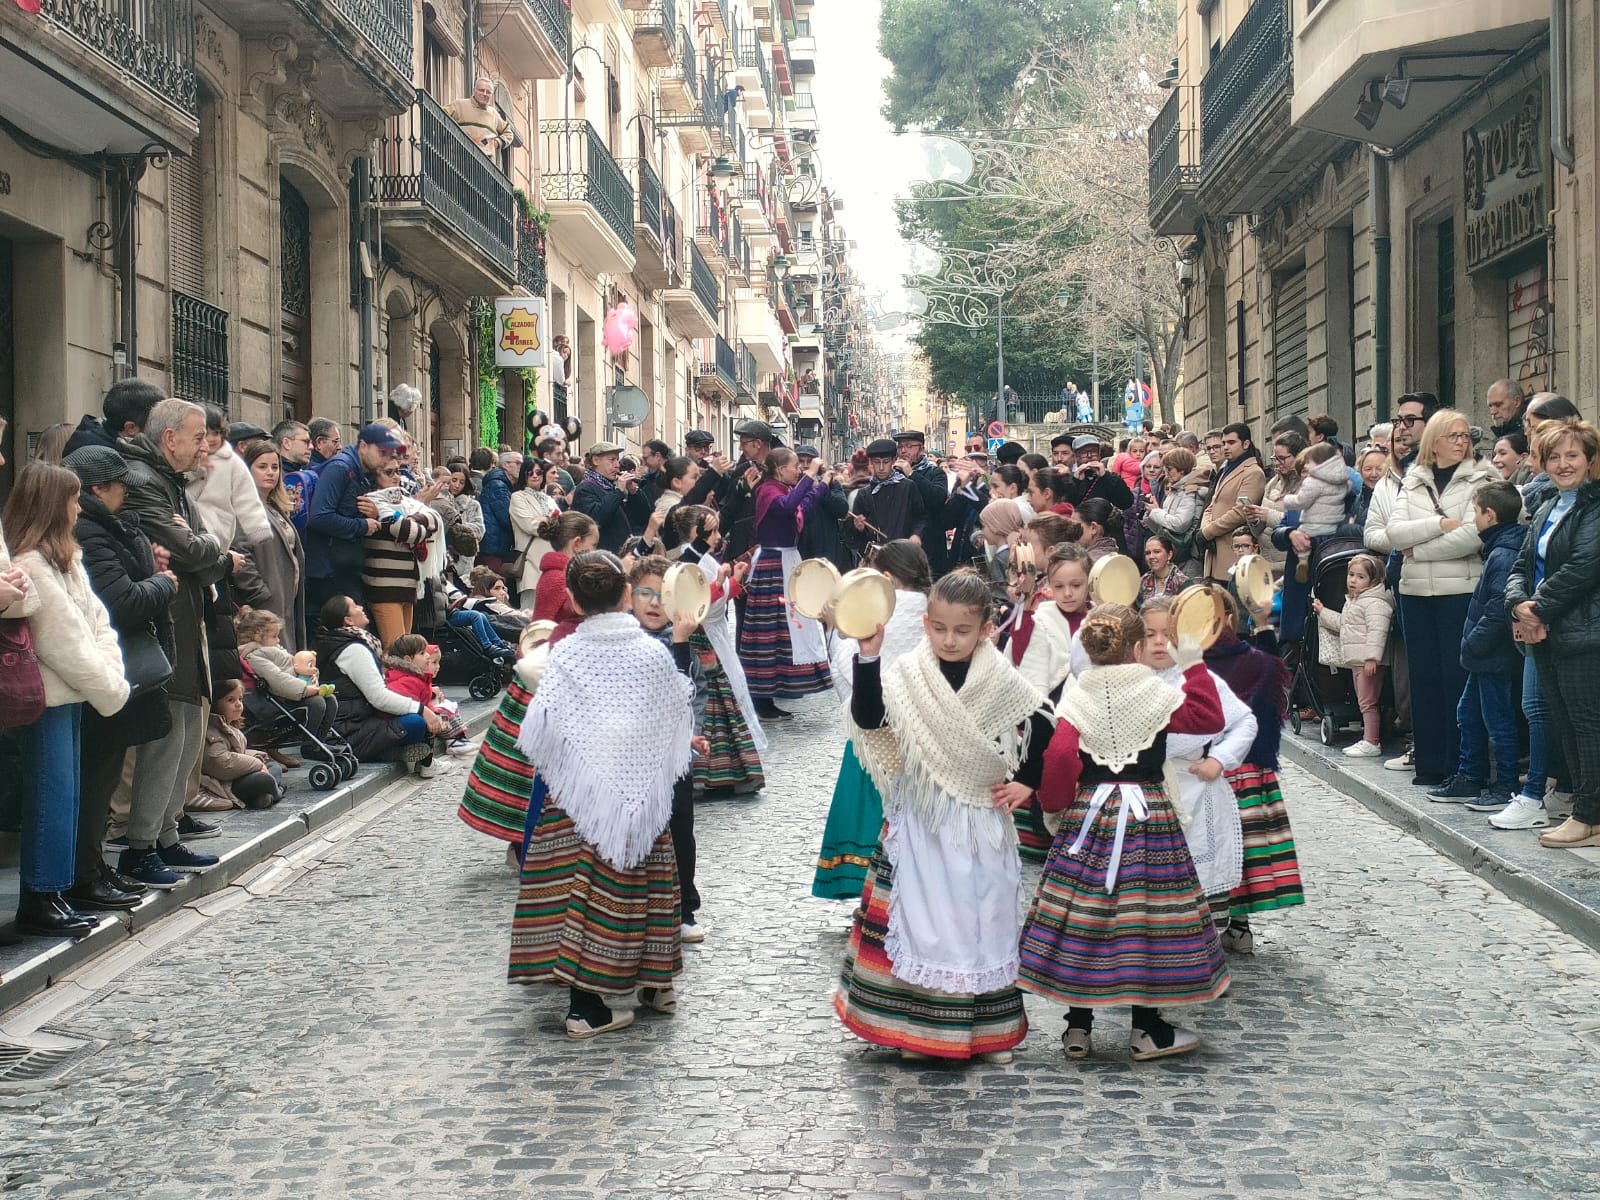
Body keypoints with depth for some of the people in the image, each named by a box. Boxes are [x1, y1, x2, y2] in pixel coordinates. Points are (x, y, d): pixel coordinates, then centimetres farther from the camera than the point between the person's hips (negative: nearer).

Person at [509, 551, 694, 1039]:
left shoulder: (564, 656, -11)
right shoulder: (655, 653, -5)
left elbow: (539, 734, -11)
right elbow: (678, 721, 6)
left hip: (579, 792, -2)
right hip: (641, 790, 2)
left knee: (580, 885, 4)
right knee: (635, 881, 16)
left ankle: (586, 1004, 2)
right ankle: (655, 983, 28)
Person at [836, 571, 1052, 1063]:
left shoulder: (1003, 683, -2)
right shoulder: (906, 676, -8)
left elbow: (1045, 731, 11)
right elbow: (867, 717, -23)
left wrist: (1027, 783, 3)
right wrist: (868, 657, -32)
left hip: (982, 824, 2)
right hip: (920, 822, -1)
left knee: (984, 920, 9)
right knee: (920, 917, 2)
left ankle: (989, 1029, 22)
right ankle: (916, 1027, 16)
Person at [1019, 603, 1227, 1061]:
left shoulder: (1076, 701, -4)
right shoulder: (1158, 698, -6)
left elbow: (1061, 755, -14)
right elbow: (1210, 717, 5)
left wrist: (1055, 804, 1)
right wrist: (1194, 667, 13)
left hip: (1088, 813, 2)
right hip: (1148, 814, -2)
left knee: (1082, 912, 8)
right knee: (1145, 915, 4)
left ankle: (1078, 1027, 13)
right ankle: (1147, 1031, 11)